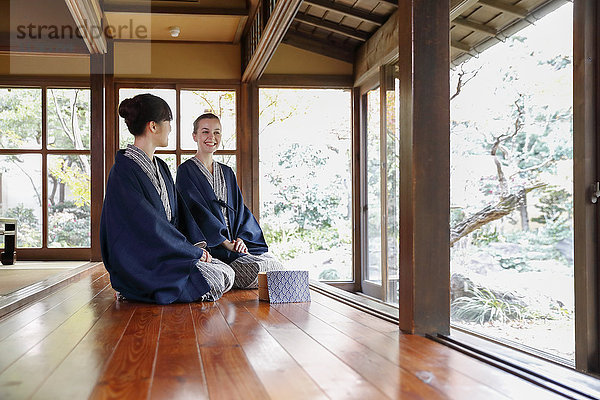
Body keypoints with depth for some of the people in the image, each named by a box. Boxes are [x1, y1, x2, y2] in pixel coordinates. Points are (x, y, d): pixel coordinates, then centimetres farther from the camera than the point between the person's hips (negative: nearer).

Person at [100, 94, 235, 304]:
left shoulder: (160, 167, 16)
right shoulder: (124, 170, -14)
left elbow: (178, 211, 15)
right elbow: (147, 225, -19)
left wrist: (197, 244, -3)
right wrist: (194, 251, -15)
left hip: (166, 254, 9)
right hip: (139, 263, -9)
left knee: (227, 272, -7)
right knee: (214, 280, -21)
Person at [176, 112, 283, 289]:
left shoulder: (227, 173, 21)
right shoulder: (186, 171, 1)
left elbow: (240, 208, 16)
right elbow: (196, 210, -10)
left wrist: (241, 238, -5)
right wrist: (225, 242, -17)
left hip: (234, 241, 6)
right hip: (209, 246, -6)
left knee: (277, 267, -17)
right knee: (254, 270, -30)